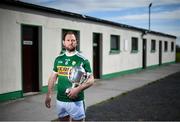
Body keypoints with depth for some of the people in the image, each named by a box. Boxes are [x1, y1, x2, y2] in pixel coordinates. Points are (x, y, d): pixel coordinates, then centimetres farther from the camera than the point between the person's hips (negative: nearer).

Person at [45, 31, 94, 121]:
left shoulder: (82, 60, -7)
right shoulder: (58, 59, 6)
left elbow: (91, 80, -7)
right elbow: (53, 77, 13)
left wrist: (78, 89, -21)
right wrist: (49, 94, 8)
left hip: (76, 101, -4)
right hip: (60, 100, 4)